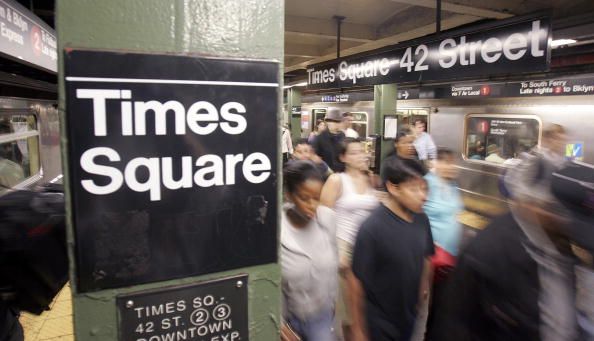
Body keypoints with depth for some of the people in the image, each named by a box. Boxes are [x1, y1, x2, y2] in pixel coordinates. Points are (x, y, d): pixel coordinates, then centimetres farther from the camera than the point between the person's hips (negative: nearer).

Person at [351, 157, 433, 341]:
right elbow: (359, 284, -18)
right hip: (379, 324, -5)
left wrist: (422, 294, 11)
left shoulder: (422, 220, -9)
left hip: (410, 317, 5)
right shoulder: (371, 229, -25)